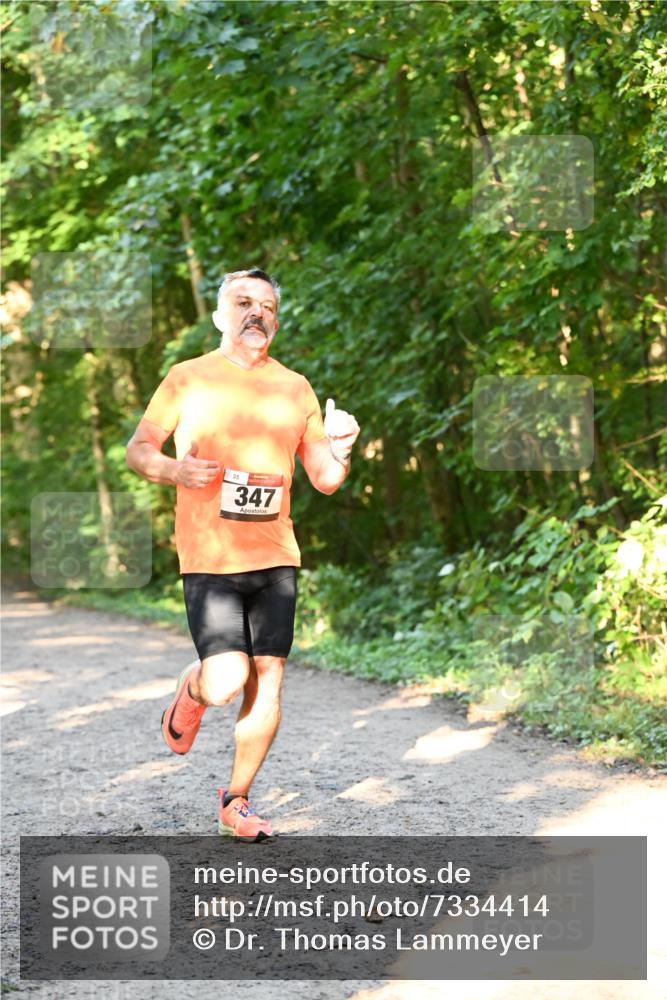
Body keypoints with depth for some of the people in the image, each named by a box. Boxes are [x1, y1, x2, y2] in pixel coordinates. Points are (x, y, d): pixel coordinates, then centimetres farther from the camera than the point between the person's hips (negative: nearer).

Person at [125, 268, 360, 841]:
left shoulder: (295, 388, 11)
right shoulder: (188, 380, 3)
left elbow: (324, 479, 14)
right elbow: (138, 449, 6)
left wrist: (340, 451, -8)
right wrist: (175, 471, -14)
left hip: (275, 557, 3)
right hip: (208, 559, -3)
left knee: (268, 681, 1)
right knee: (227, 682, -15)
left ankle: (237, 801, 17)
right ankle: (192, 691, 23)